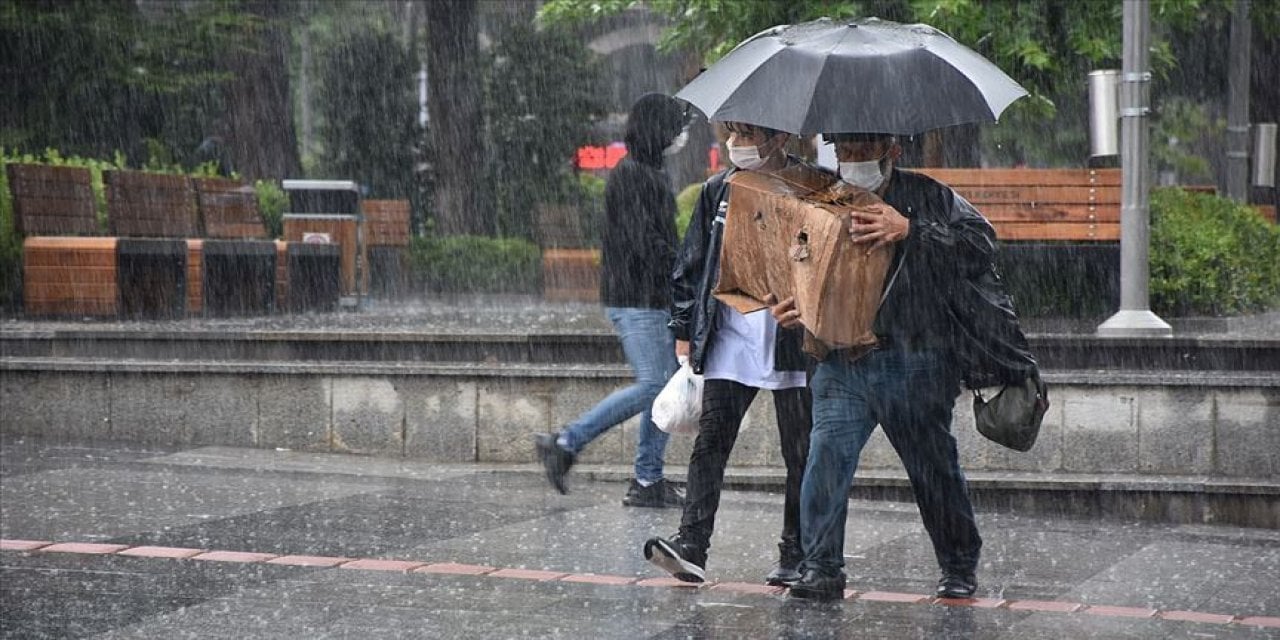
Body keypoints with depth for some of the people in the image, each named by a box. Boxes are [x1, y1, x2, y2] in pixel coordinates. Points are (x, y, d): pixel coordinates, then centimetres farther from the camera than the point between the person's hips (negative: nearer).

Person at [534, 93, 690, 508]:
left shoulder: (652, 174, 18)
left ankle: (648, 481, 9)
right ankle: (565, 443, -6)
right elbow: (645, 242, -20)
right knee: (650, 385, -13)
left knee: (666, 387, 6)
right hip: (635, 300, -10)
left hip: (658, 300, 10)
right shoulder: (630, 175, -13)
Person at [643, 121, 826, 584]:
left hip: (792, 342, -3)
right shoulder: (718, 190, 10)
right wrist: (685, 330, 10)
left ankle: (796, 555, 14)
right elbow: (691, 264, 15)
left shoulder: (814, 187, -2)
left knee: (800, 454, 5)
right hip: (729, 341, 3)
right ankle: (691, 545, -14)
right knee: (710, 442, -9)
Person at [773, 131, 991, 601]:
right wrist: (790, 310, -2)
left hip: (913, 362, -2)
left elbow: (982, 242, -10)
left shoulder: (927, 197, 3)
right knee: (826, 453, -14)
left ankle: (960, 567, 27)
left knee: (935, 468, 8)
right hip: (841, 363, 2)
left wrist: (910, 231, -19)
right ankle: (821, 569, -6)